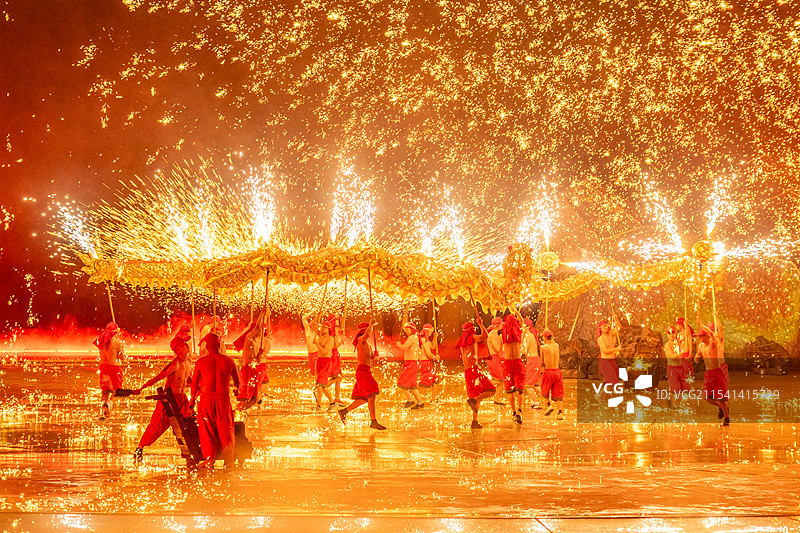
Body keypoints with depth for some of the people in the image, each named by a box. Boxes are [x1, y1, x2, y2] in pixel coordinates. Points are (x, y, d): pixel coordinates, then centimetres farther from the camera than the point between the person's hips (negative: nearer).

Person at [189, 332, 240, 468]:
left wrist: (192, 400, 16)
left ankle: (209, 461, 8)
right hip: (223, 397, 1)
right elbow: (237, 382, 9)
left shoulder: (201, 362, -4)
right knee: (226, 430, 10)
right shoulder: (228, 361, 0)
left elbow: (195, 383, 2)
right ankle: (228, 461, 11)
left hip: (206, 398, -1)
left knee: (207, 431, 8)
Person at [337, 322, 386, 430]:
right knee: (372, 394, -18)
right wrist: (371, 324, -20)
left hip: (367, 371, 9)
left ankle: (344, 411, 24)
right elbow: (367, 334, -29)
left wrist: (374, 355, 3)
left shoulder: (367, 343, 21)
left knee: (364, 398, 13)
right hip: (362, 370, -9)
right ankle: (373, 421, -22)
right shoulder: (360, 339, -6)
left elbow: (371, 358, 23)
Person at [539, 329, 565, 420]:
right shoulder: (557, 345, 3)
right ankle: (560, 413, -6)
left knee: (545, 391, 19)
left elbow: (542, 359, 4)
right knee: (558, 393, 4)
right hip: (557, 371, 3)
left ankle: (549, 404, -4)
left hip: (548, 371, -3)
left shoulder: (543, 347, -8)